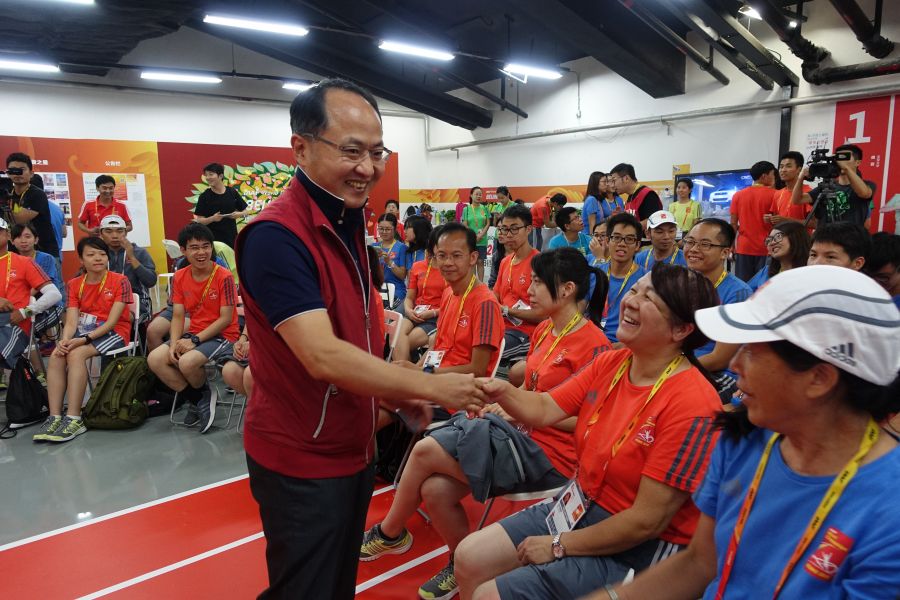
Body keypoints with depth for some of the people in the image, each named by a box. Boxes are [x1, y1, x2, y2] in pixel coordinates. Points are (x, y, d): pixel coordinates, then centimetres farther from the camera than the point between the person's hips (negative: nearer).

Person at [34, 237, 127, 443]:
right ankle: (54, 416, -24)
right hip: (84, 332, 5)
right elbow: (71, 321, -1)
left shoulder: (120, 281, -6)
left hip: (114, 333, -5)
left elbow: (112, 321, -12)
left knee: (76, 354, -30)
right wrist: (65, 340, -22)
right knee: (56, 355, -24)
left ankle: (74, 419, -31)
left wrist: (85, 339, -24)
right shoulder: (74, 285, 9)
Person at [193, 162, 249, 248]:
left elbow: (246, 211, 11)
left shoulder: (232, 192, 3)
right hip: (213, 238, -2)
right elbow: (199, 220, -3)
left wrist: (239, 214, -10)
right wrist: (212, 218, -21)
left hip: (231, 237, 3)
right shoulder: (205, 196, -3)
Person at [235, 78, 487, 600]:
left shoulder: (351, 224, 5)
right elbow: (323, 357, -32)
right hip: (301, 460, -8)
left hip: (353, 447, 8)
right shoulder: (276, 236, -24)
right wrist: (431, 387, -25)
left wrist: (397, 396, 5)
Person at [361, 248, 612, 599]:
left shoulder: (593, 343, -14)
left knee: (424, 451, -12)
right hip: (522, 435, 8)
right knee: (435, 489, -13)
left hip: (550, 453, -7)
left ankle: (389, 534, 15)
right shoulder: (544, 330, 11)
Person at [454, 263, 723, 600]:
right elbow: (544, 410, -1)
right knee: (469, 558, 5)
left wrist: (559, 546, -14)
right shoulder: (609, 363, -2)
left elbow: (645, 522, -23)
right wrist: (501, 391, -23)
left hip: (636, 551, -7)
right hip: (576, 505, 7)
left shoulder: (691, 405, -26)